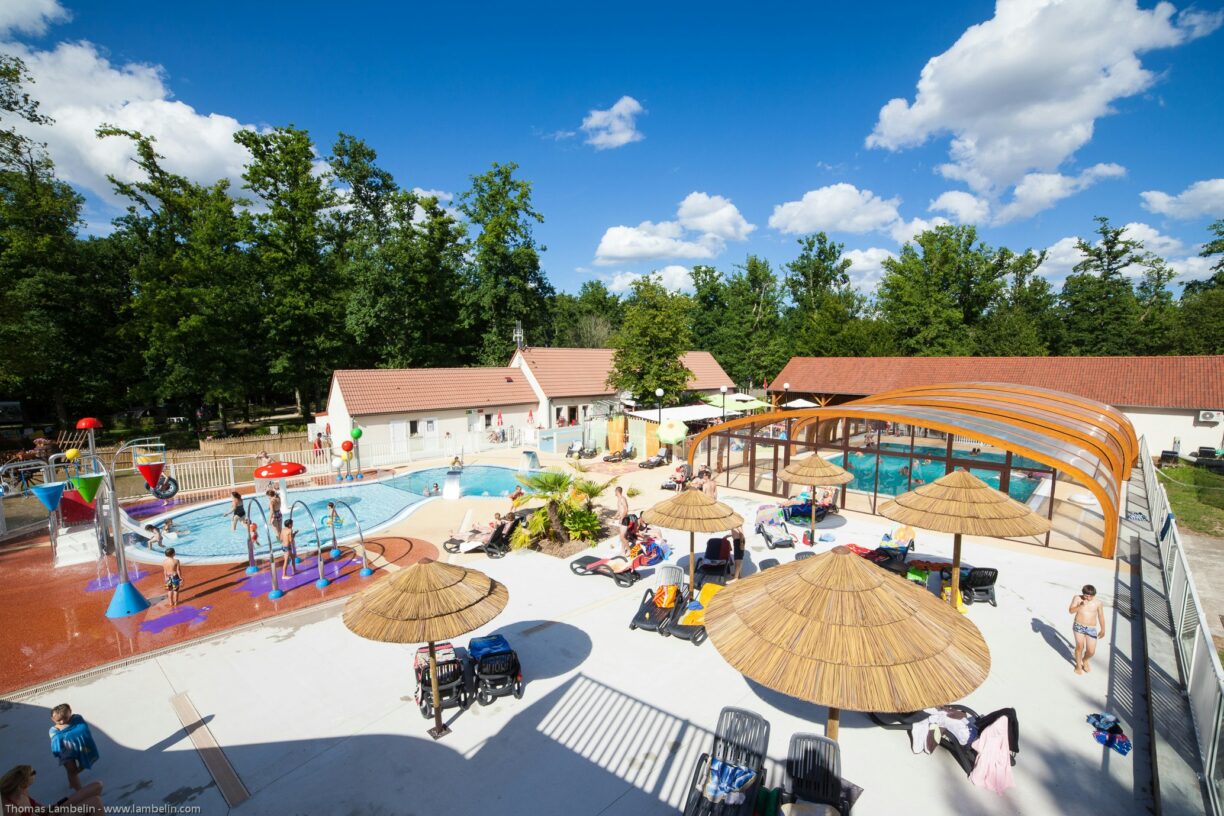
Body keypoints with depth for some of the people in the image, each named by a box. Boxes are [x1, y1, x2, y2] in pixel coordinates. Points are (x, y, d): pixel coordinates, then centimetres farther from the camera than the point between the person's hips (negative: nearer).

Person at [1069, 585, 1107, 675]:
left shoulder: (1098, 603, -4)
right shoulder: (1077, 598, -6)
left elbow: (1101, 617, 8)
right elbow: (1071, 611, -10)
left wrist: (1103, 630, 11)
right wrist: (1080, 606, -25)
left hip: (1091, 629, 1)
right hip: (1079, 626, -1)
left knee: (1091, 651, 1)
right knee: (1080, 646, 0)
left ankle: (1085, 660, 35)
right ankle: (1078, 665, 24)